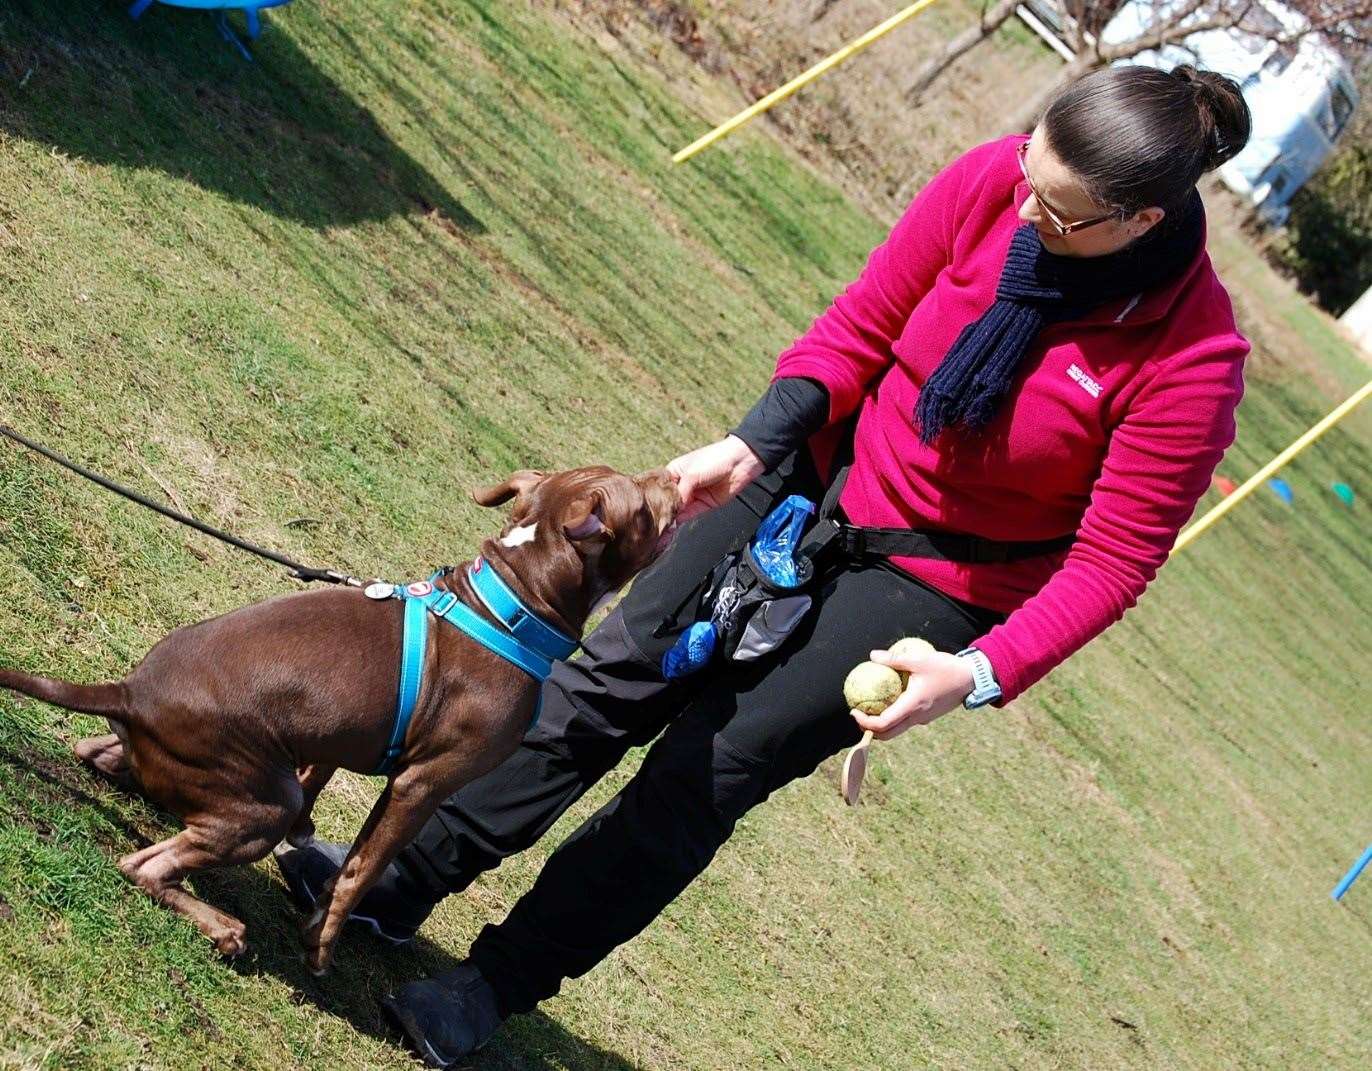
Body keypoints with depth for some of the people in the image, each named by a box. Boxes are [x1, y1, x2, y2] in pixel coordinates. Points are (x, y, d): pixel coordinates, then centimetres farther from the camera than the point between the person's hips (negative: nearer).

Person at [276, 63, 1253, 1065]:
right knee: (616, 675, 5)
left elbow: (1114, 559, -20)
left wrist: (980, 675, -29)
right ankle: (403, 879, 18)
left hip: (934, 581, -4)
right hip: (823, 473, 4)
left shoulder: (1190, 358, -27)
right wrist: (753, 443, -15)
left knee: (706, 771, -2)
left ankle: (499, 983, 15)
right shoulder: (996, 181, -17)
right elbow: (861, 323, -5)